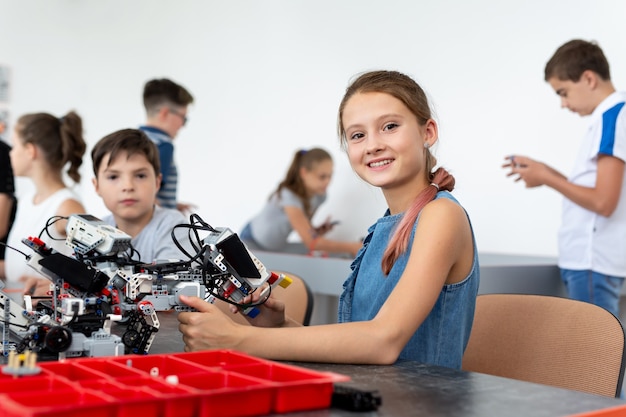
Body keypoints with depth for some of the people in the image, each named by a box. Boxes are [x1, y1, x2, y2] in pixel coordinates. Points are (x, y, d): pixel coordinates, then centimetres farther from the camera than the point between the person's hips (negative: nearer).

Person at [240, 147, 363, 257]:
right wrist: (350, 247, -39)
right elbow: (311, 243, -37)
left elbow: (304, 229, 2)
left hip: (277, 247, 7)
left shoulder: (319, 195, -11)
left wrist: (317, 231, -21)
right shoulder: (289, 197, -33)